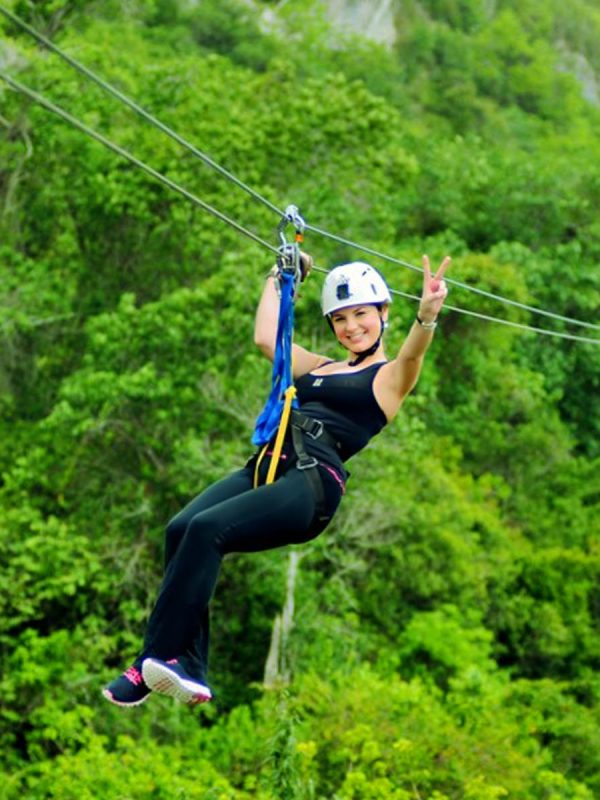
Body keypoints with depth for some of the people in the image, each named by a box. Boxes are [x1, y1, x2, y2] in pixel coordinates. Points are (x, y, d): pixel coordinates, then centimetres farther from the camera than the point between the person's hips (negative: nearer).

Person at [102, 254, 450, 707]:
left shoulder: (390, 377, 10)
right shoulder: (319, 369, 30)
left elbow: (412, 353, -12)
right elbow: (266, 338, 35)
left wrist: (427, 317, -33)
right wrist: (280, 275, 43)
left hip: (314, 483, -7)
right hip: (265, 466, 7)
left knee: (206, 529, -28)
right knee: (181, 529, -21)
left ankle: (154, 663, -27)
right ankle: (189, 671, -27)